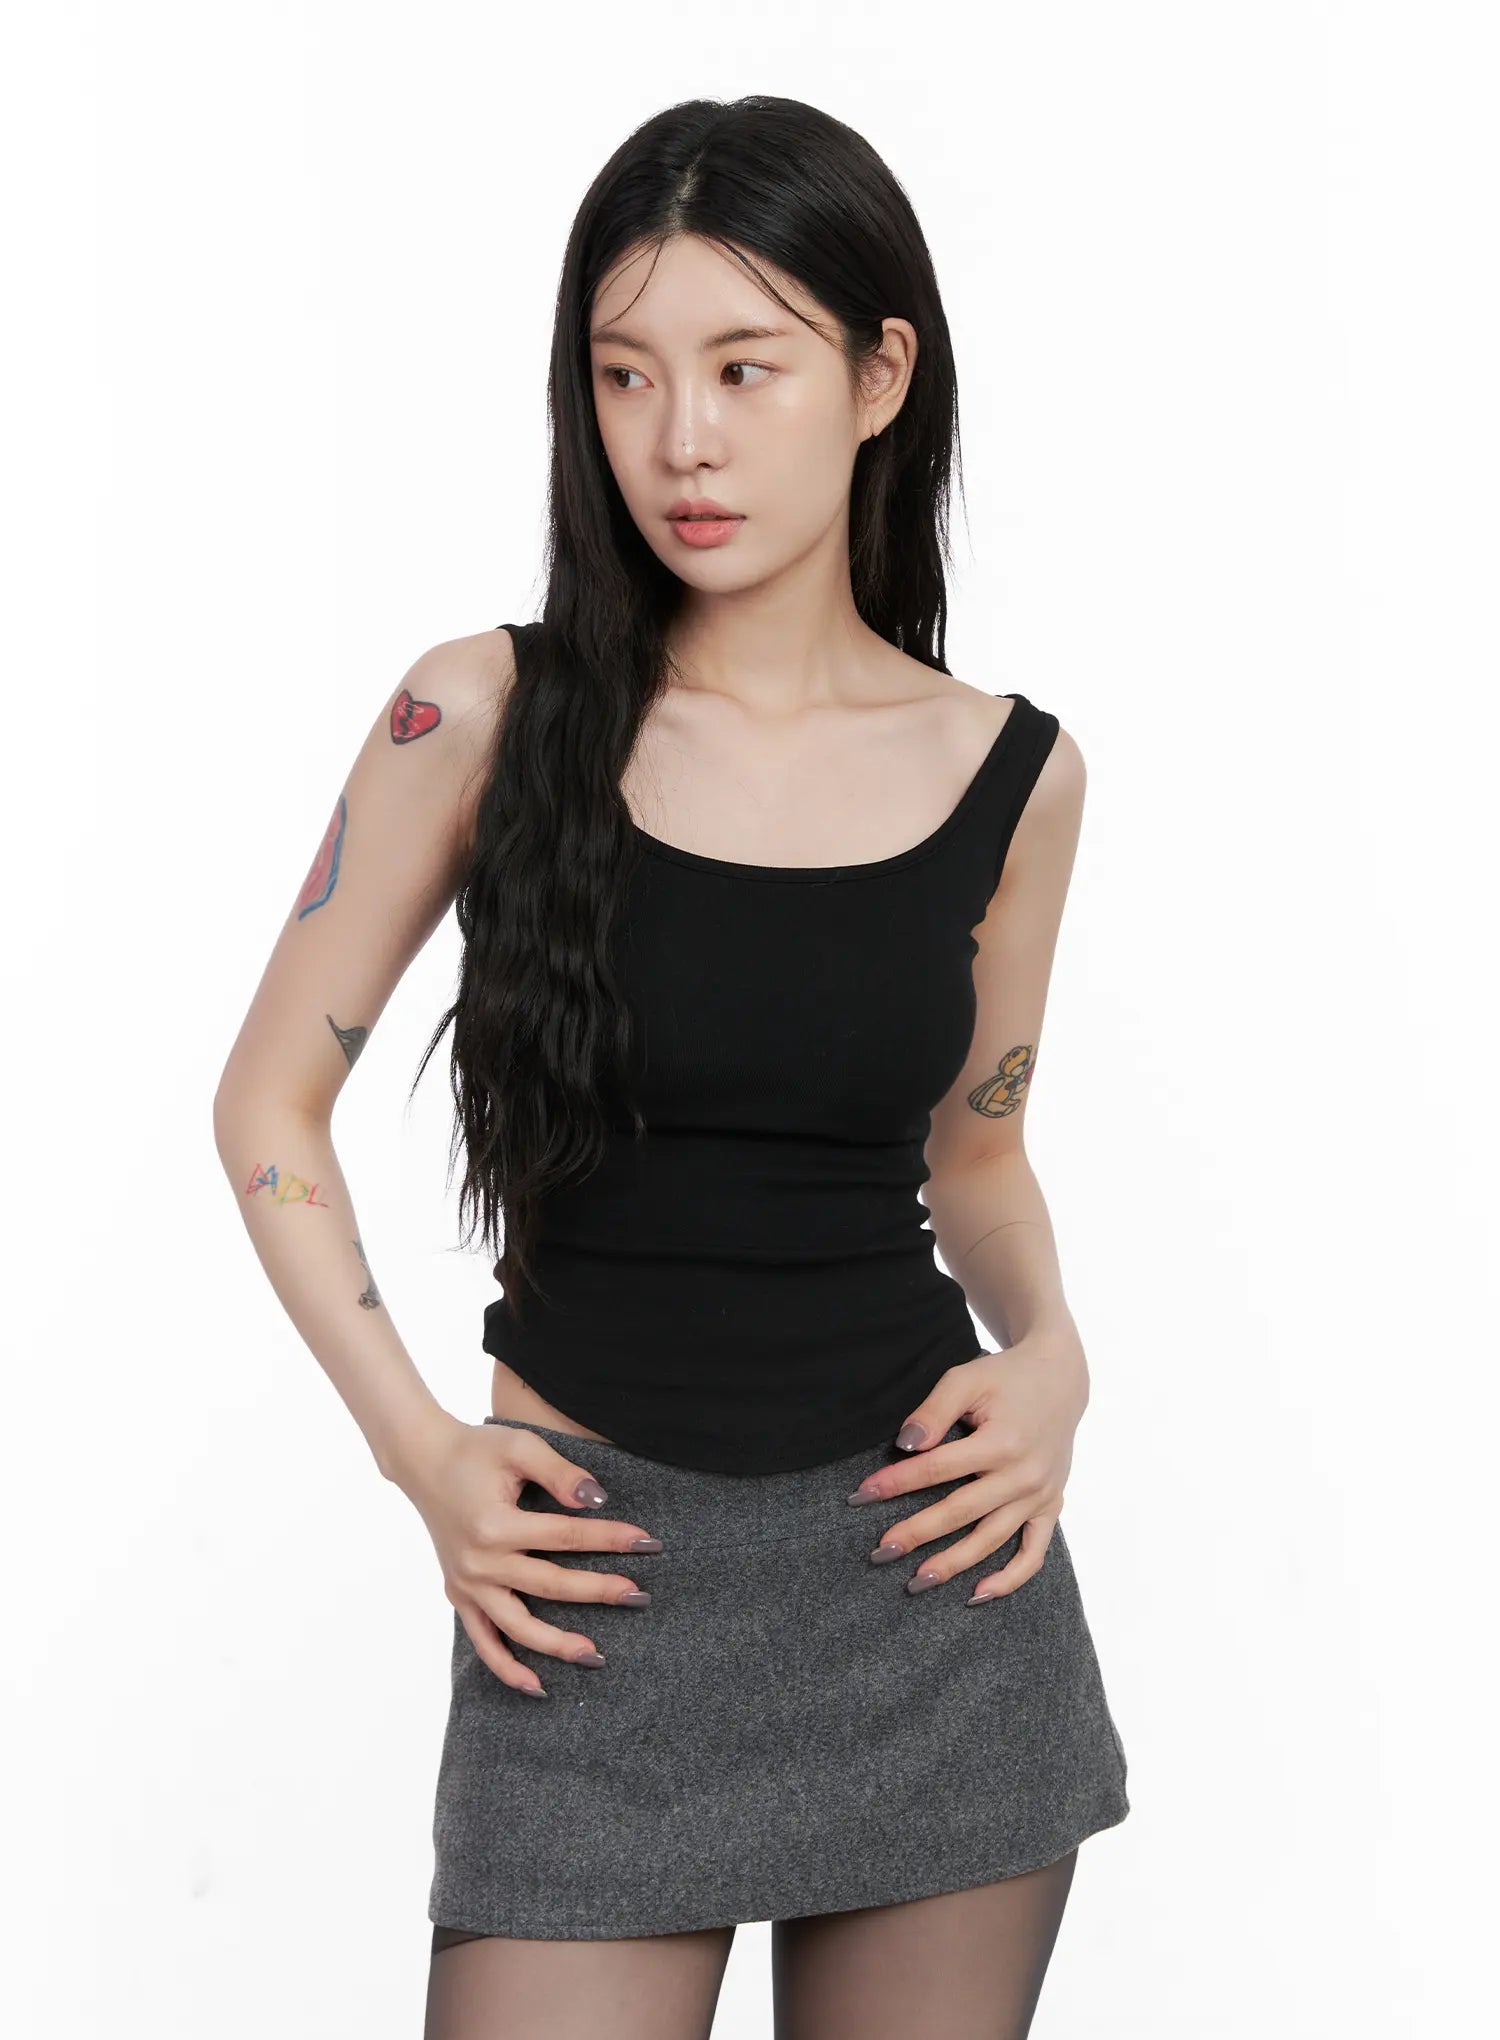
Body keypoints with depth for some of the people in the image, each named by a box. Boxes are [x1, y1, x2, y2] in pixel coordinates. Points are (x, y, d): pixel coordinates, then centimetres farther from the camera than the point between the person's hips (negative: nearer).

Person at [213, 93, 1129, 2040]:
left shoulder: (1012, 775, 1)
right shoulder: (486, 715, -5)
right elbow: (270, 1105, 3)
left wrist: (1048, 1351, -3)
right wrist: (417, 1447, -6)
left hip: (928, 1556, 2)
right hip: (597, 1571, -2)